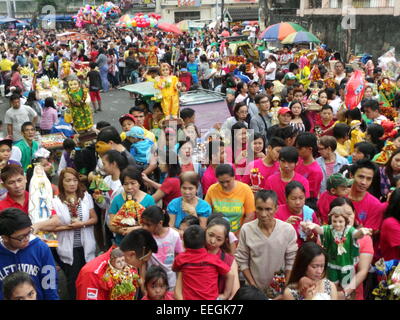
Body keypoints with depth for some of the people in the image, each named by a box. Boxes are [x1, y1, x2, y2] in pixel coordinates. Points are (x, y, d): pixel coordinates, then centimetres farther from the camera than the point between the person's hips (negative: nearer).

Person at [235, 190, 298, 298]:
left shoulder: (288, 230, -12)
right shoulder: (246, 229, -13)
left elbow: (291, 263, -6)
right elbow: (242, 262, -7)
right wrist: (254, 286, -8)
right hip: (253, 289, 0)